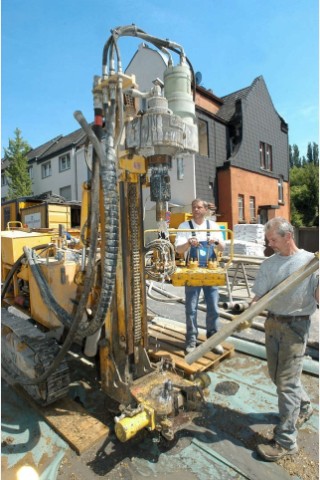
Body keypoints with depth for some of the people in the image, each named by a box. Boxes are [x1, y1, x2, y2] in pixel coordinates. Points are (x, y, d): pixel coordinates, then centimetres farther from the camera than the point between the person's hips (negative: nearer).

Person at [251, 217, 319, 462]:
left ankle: (286, 440, 15)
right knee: (277, 374, 19)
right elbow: (259, 296, 2)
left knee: (287, 381, -1)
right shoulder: (269, 264, 4)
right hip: (273, 322, 5)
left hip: (296, 324, -5)